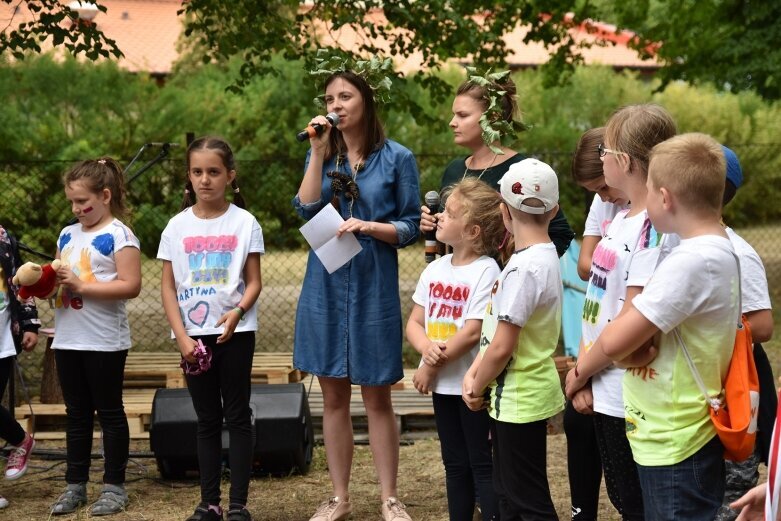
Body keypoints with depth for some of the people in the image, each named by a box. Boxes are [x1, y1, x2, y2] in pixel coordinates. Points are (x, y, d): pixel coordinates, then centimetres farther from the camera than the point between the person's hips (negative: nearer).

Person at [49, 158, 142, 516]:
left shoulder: (119, 235, -9)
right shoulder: (67, 234, 13)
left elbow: (130, 285, -18)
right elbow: (57, 278, 20)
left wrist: (80, 286, -21)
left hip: (104, 342, -7)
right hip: (67, 339, 7)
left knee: (109, 412, 3)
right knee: (77, 414, 12)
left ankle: (114, 486, 10)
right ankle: (75, 485, 18)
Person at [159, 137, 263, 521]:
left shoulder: (244, 223, -2)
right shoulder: (177, 226, 3)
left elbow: (253, 282, -1)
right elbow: (168, 288, 2)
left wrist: (238, 311, -21)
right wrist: (181, 337, -8)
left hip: (235, 332, -2)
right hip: (193, 335, 2)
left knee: (237, 416, 1)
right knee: (207, 419, 9)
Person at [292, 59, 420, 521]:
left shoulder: (397, 159, -2)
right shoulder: (323, 155, 8)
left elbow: (411, 227, -2)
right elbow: (306, 209, -7)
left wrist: (367, 227, -18)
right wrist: (319, 151, -11)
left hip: (374, 288, -3)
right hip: (326, 287, 3)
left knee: (377, 396, 2)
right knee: (333, 396, 8)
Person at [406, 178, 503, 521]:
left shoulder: (485, 271, -14)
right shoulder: (435, 269, 7)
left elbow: (474, 331, -19)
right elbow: (414, 322, 8)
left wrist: (432, 366, -14)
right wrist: (426, 347, -14)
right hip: (443, 385, 7)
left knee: (481, 465, -2)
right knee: (455, 465, 15)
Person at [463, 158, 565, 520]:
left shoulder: (524, 268, -22)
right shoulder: (545, 258, 7)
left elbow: (502, 348, -22)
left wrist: (477, 389, -7)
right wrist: (473, 372, 2)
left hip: (519, 400, -9)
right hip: (516, 397, 9)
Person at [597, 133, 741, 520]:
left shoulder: (690, 261, -23)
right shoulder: (719, 250, 8)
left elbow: (613, 342, -25)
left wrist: (613, 327, -4)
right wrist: (635, 329, -10)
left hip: (673, 445, -9)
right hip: (675, 437, 9)